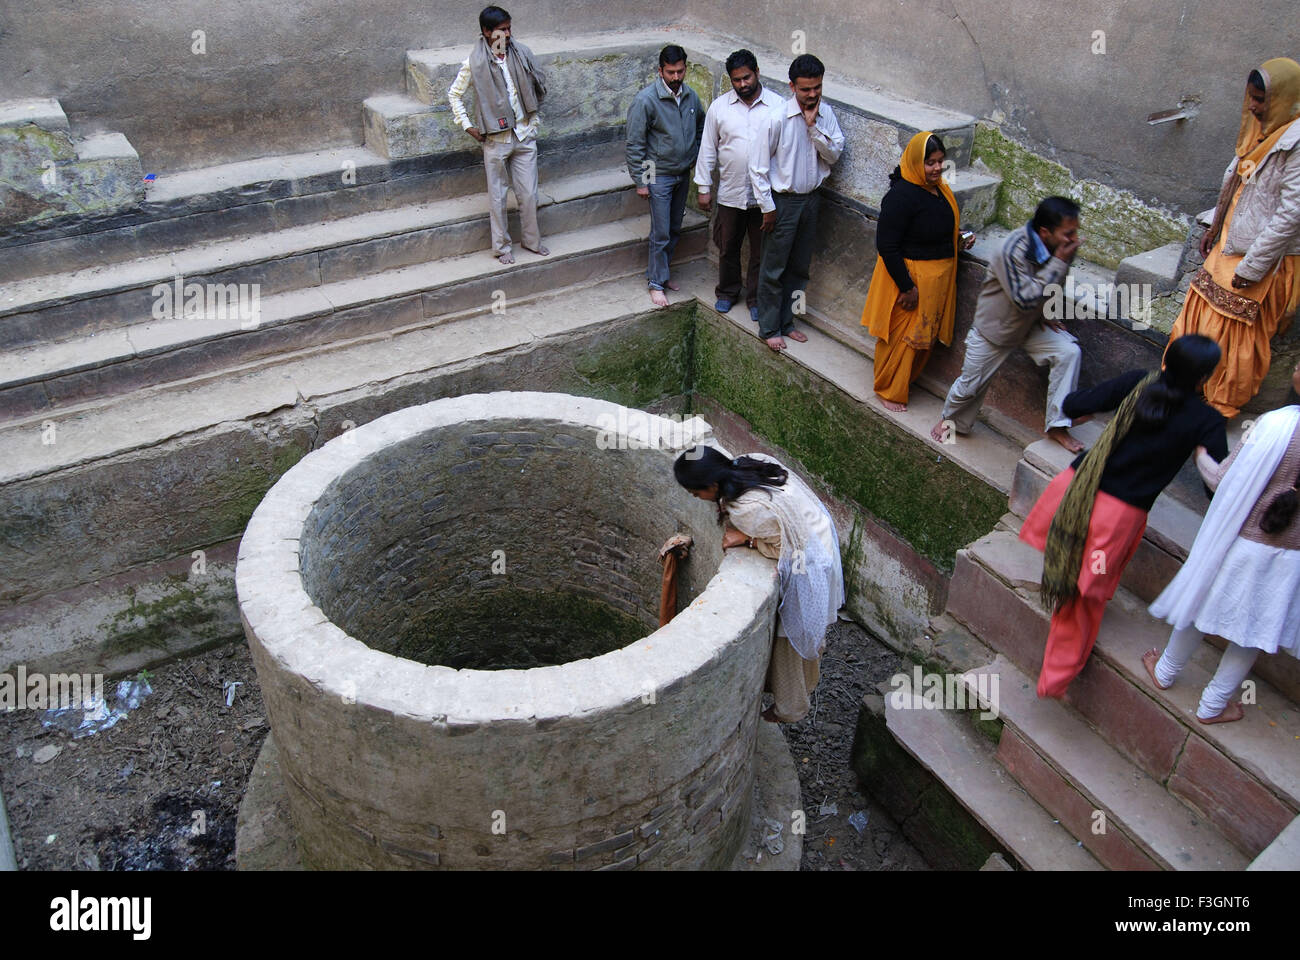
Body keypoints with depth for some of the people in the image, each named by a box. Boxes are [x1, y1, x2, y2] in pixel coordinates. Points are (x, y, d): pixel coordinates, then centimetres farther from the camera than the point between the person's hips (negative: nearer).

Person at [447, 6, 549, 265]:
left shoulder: (520, 53, -2)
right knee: (497, 196, 6)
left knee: (529, 193, 7)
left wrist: (533, 115, 13)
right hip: (496, 139, -3)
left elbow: (539, 82, 15)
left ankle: (532, 241, 24)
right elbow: (454, 95, 1)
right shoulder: (475, 63, -10)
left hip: (525, 135, 3)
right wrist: (467, 126, -5)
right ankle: (502, 246, 18)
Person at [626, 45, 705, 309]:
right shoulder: (646, 100, -18)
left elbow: (701, 126, 20)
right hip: (659, 176, -6)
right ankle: (656, 282, 11)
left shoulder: (690, 96, 0)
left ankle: (661, 272, 31)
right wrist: (640, 181, -15)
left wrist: (696, 156, 10)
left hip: (683, 174, 6)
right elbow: (635, 144, -15)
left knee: (675, 229, 15)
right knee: (661, 233, -3)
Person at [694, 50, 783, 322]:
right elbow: (708, 149, 5)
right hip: (730, 194, 1)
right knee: (728, 248, 14)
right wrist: (704, 187, 3)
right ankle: (727, 292, 35)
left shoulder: (777, 105, -4)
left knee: (761, 251, 9)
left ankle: (756, 298, 26)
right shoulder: (719, 107, 0)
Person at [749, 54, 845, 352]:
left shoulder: (825, 114, 0)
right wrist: (767, 207, -12)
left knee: (799, 267, 14)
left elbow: (834, 154, -5)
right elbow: (758, 166, -13)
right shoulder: (775, 118, -16)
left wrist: (814, 127, -18)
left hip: (811, 199, 5)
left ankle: (786, 321, 29)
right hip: (782, 201, -5)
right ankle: (769, 328, 17)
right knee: (774, 269, 3)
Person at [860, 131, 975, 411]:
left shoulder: (941, 190, 5)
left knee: (925, 335, 18)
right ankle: (889, 391, 20)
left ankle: (905, 380, 37)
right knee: (901, 336, 3)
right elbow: (887, 246, -23)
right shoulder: (901, 196, -22)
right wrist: (907, 286, -22)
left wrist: (959, 241, 3)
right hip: (909, 275, -8)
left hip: (938, 278, 8)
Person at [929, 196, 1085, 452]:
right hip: (995, 326, -5)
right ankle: (950, 420, 40)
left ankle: (1058, 426, -8)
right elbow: (1025, 299, -35)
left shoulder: (1060, 247, -12)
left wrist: (1045, 315, -2)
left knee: (1068, 352, -17)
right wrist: (1059, 263, -35)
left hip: (1030, 324, 5)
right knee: (971, 384, 7)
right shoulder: (1015, 250, -33)